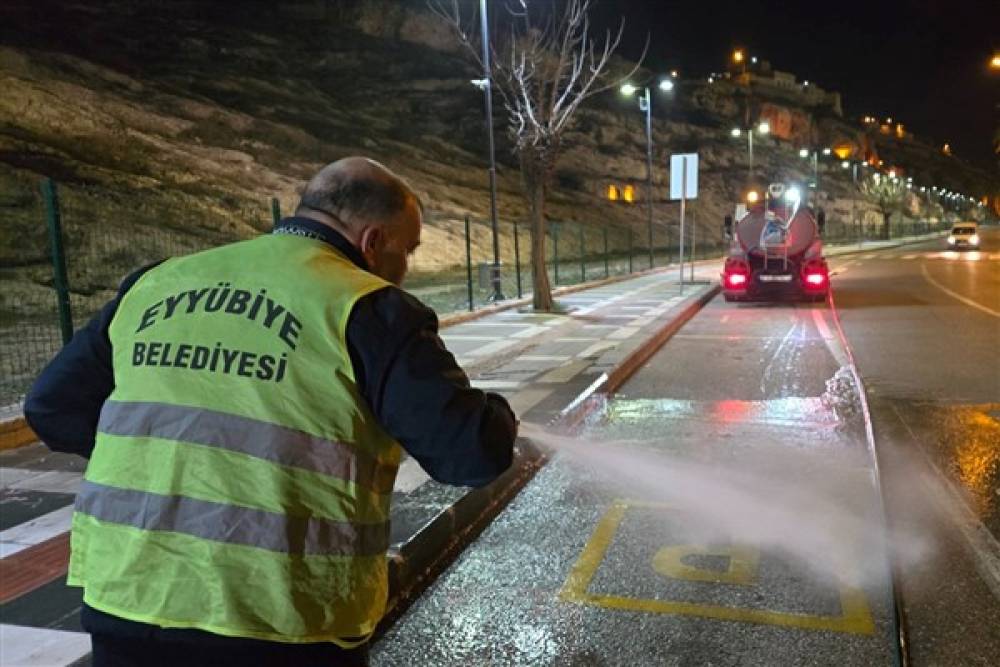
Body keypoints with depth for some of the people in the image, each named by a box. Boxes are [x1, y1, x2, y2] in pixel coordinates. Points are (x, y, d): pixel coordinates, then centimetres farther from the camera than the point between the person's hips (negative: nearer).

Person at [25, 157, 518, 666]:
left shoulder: (156, 284, 7)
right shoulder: (365, 307, -10)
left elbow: (51, 406, 14)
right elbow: (474, 452, -13)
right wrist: (496, 416, 9)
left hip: (124, 602, 5)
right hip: (277, 626, -4)